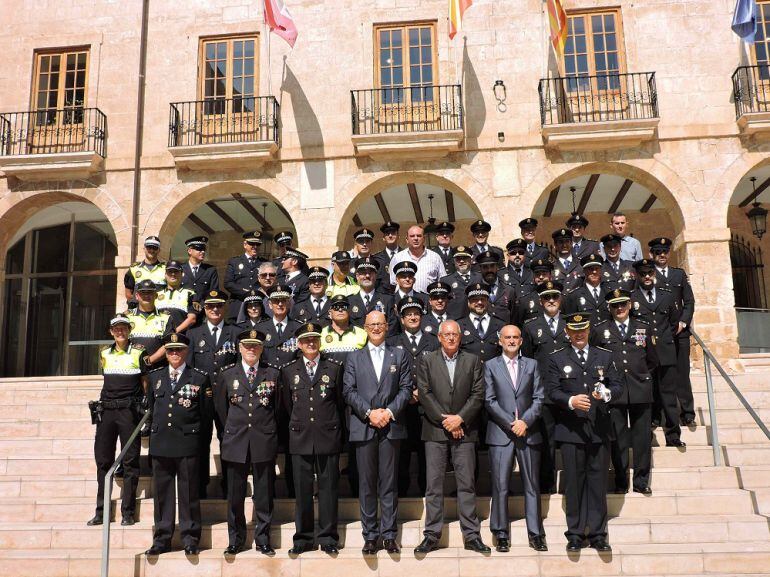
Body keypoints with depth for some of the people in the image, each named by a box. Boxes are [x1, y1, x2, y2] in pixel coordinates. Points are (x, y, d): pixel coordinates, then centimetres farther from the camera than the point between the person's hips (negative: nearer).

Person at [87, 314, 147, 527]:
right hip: (106, 411, 4)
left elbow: (145, 382, 3)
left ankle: (128, 512, 3)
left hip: (130, 410, -4)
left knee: (130, 461, -2)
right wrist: (100, 405, 15)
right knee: (103, 460, 6)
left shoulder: (138, 353, 2)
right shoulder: (105, 354, 13)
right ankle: (101, 512, 14)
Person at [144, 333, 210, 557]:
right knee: (161, 492, 8)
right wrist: (156, 431, 14)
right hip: (160, 443, 3)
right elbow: (151, 407, 19)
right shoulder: (155, 376, 12)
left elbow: (206, 412, 4)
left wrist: (196, 435, 3)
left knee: (188, 493, 2)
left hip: (187, 444, -3)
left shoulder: (200, 378, 2)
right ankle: (161, 539, 16)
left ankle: (190, 539, 11)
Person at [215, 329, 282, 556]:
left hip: (265, 441, 0)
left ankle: (263, 540, 16)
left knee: (264, 494, 5)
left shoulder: (273, 373, 4)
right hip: (236, 442, 1)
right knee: (235, 495, 6)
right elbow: (220, 406, 14)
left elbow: (278, 406, 10)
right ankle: (235, 540, 20)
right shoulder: (226, 374, 5)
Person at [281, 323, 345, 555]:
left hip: (328, 436, -1)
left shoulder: (335, 367, 4)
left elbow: (340, 401, 9)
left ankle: (328, 538, 13)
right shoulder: (288, 370, 7)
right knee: (302, 489, 5)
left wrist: (334, 427, 10)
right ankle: (303, 538, 16)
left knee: (328, 488, 3)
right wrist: (298, 426, 11)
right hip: (300, 438, 1)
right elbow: (287, 404, 13)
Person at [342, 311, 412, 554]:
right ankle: (370, 536, 11)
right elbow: (349, 391, 2)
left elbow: (406, 388, 4)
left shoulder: (400, 356, 11)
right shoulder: (354, 357, 11)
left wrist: (390, 411, -10)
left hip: (391, 426, 0)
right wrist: (369, 413, -10)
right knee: (367, 483, 3)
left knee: (389, 482, 3)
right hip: (363, 427, 0)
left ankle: (389, 534, 11)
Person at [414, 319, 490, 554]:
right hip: (435, 431, 0)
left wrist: (460, 418, -10)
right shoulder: (426, 361, 7)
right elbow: (424, 393, -2)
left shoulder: (472, 361, 9)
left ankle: (471, 535, 9)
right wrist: (444, 420, -9)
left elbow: (478, 394, 2)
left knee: (467, 484, 3)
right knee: (434, 485, 1)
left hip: (464, 430, 1)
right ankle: (432, 535, 7)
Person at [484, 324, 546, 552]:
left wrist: (525, 421, -9)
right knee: (500, 486, -1)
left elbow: (539, 398, 5)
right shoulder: (490, 366, 6)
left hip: (529, 432, 2)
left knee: (532, 485, 5)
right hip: (501, 433, -2)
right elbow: (489, 400, -1)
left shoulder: (532, 365, 12)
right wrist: (511, 423, -10)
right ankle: (501, 535, 7)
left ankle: (535, 534, 12)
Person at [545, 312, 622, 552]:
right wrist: (571, 401, -19)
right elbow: (551, 390, -1)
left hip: (599, 428, 2)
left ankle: (598, 535, 12)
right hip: (571, 429, -1)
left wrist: (607, 393, -14)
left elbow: (616, 385, 8)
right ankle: (575, 535, 10)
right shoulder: (557, 359, 7)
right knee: (574, 482, 2)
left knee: (598, 481, 4)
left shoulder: (605, 356, 13)